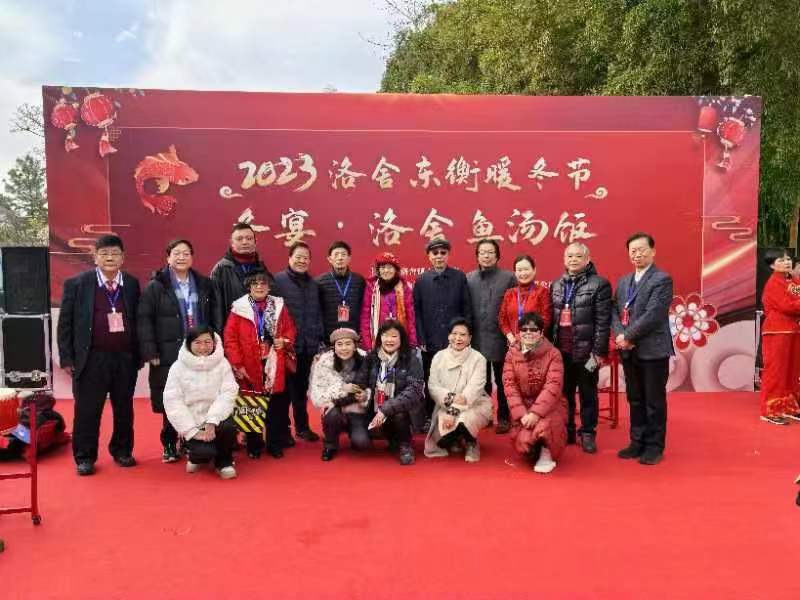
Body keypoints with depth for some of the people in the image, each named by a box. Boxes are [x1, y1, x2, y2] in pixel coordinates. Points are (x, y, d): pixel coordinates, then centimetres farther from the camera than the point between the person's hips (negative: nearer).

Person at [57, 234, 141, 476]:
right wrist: (67, 358, -5)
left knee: (124, 409, 12)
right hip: (91, 359, -2)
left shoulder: (132, 284, 6)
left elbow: (138, 320, 9)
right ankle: (84, 457, 17)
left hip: (125, 358, 2)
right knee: (87, 411, 4)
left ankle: (122, 451, 28)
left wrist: (139, 355, 5)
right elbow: (65, 323, 0)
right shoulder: (77, 284, -1)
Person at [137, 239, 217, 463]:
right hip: (168, 355, -2)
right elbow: (144, 321, -5)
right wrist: (150, 352, -11)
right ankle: (169, 445, 19)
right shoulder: (155, 286, 0)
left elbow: (213, 319, 12)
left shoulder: (204, 285, 10)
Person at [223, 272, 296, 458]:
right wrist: (236, 364, -11)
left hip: (274, 366, 2)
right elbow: (230, 338, -5)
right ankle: (254, 445, 21)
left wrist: (285, 340, -10)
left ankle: (275, 444, 19)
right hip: (249, 368, -2)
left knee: (276, 406, 5)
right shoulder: (239, 308, -2)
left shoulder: (279, 306, 8)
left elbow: (290, 329, 12)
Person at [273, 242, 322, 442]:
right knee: (284, 388, 4)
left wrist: (318, 339, 12)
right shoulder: (278, 280, -6)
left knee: (302, 388, 15)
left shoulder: (313, 284, 14)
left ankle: (302, 427, 27)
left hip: (308, 346, 5)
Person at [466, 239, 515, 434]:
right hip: (477, 339, 3)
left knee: (502, 381, 8)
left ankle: (504, 418, 21)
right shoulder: (468, 278, 4)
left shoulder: (509, 277, -4)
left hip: (500, 338, -2)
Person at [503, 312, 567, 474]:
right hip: (523, 406, 3)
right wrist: (521, 414, -19)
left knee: (542, 428, -35)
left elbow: (553, 387, -18)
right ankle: (535, 453, 19)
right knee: (523, 442, -19)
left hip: (549, 406, -2)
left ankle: (546, 455, -2)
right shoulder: (512, 354, 0)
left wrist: (536, 413, -27)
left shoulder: (553, 354, -8)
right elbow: (509, 385, -6)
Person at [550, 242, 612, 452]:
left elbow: (603, 322, -10)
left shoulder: (599, 284, -5)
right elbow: (551, 318, 10)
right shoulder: (556, 285, 11)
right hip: (561, 350, 4)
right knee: (564, 393, 13)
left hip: (586, 351, -4)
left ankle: (588, 434, 20)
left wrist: (599, 352, -14)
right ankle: (566, 431, 25)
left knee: (588, 394, 8)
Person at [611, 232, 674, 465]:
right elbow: (615, 311, 8)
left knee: (654, 401, 4)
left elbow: (652, 315, -17)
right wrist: (620, 335, -10)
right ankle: (638, 442, 25)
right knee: (635, 400, 14)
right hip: (629, 351, 7)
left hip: (653, 350, -6)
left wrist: (628, 336, -15)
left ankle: (654, 446, 15)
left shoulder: (662, 280, -8)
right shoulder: (623, 281, 15)